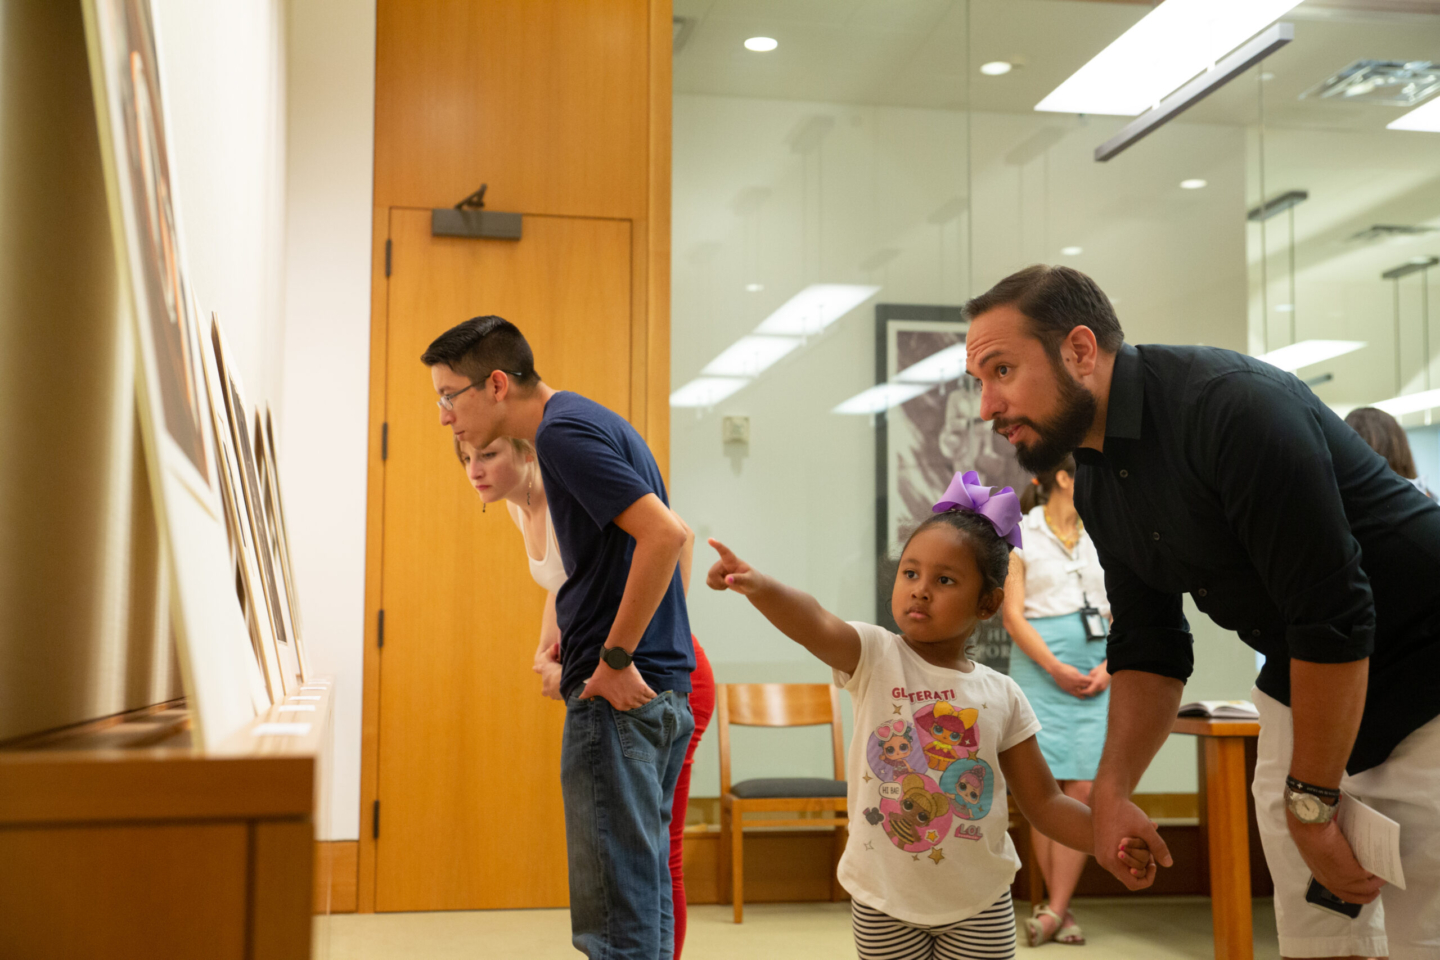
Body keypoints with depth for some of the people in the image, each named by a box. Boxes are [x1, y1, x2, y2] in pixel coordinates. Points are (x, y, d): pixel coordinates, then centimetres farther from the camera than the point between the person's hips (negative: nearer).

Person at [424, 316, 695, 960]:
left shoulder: (563, 432, -13)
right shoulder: (587, 423, 17)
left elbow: (665, 533, -24)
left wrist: (614, 658, -19)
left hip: (620, 695, -10)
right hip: (660, 689, 10)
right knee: (639, 895, 16)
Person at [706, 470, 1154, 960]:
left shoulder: (1002, 695, -2)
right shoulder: (874, 657, -9)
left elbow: (1044, 803, 4)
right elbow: (815, 624, -31)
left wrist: (1112, 840, -13)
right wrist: (758, 585, -51)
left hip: (979, 901, 2)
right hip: (883, 900, -1)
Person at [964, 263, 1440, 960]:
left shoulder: (1233, 405, -27)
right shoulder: (1094, 480, 2)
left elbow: (1333, 618, -27)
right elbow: (1149, 647, 9)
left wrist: (1310, 805, -18)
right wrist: (1111, 791, -2)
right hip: (1300, 691, 7)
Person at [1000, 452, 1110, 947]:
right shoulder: (1020, 537, 3)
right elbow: (1012, 612, -4)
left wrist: (1110, 666, -2)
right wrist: (1055, 668, -13)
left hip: (1096, 673, 4)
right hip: (1040, 668, -3)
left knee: (1083, 789, -7)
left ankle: (1054, 909, -6)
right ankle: (1060, 908, 7)